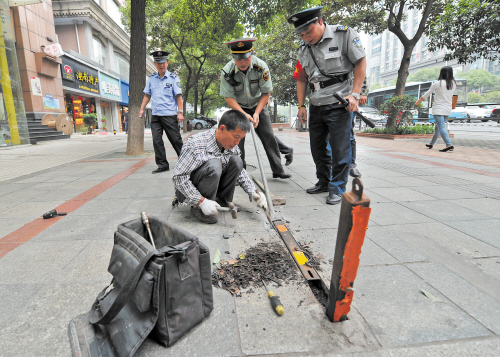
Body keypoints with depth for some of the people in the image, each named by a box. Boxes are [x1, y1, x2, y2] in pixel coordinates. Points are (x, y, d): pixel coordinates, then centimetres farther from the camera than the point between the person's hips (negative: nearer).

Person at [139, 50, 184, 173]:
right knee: (156, 140, 0)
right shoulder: (152, 78, 13)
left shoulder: (173, 77, 1)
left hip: (170, 115, -4)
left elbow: (178, 95, -3)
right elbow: (147, 95, 19)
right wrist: (142, 109, 12)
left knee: (176, 140, -1)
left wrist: (180, 112, -10)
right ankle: (162, 164, 8)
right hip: (155, 115, 4)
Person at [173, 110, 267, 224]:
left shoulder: (232, 147, -7)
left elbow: (240, 171, 7)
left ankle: (222, 200, 0)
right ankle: (198, 208, -16)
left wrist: (253, 193, -8)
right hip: (188, 192, -6)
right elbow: (178, 178, -27)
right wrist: (201, 201, -32)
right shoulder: (196, 144, -28)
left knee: (236, 161, -13)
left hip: (212, 187, 6)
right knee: (213, 165, -34)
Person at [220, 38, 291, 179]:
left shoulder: (261, 66, -20)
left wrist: (257, 113, -23)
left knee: (269, 137, -5)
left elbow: (266, 93, -13)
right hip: (238, 108, 0)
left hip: (259, 106, 1)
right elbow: (229, 97, -17)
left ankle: (278, 170, 3)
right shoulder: (227, 71, -21)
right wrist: (244, 114, -28)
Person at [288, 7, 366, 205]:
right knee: (317, 147, 11)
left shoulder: (344, 34, -5)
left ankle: (337, 189, 4)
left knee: (340, 148, -7)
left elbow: (361, 62, -5)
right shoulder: (303, 49, 11)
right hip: (316, 106, 6)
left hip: (339, 104, -6)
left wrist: (354, 94, -14)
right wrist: (301, 105, 8)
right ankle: (323, 182, 27)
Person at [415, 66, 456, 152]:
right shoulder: (454, 84, 6)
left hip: (438, 109, -6)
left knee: (441, 127, -13)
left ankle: (449, 145, -24)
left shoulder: (437, 84, -9)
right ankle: (431, 143, 26)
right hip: (448, 109, 7)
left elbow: (427, 94, 1)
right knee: (437, 127, 16)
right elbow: (451, 95, 20)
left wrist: (418, 101, 15)